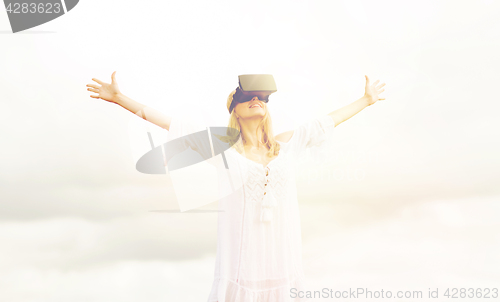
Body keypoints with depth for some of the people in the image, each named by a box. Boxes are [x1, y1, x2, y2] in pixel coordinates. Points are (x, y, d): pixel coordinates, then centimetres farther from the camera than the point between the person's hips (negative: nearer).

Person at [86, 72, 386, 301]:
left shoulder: (287, 143, 6)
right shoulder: (221, 146, -1)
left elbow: (330, 120, 17)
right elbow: (167, 121, -1)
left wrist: (366, 100, 27)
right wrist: (119, 97, -2)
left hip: (283, 253, 3)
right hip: (241, 254, -3)